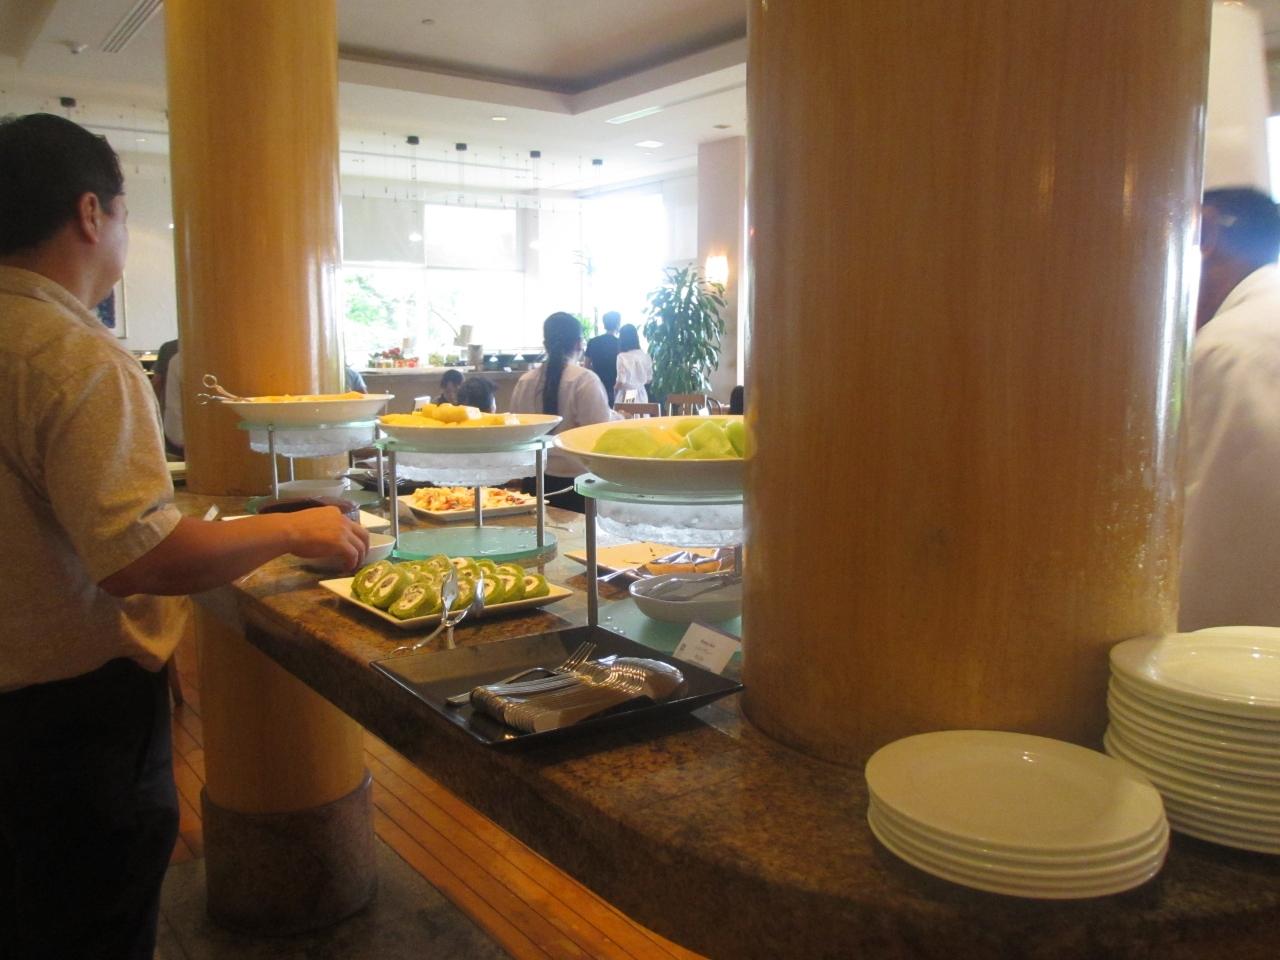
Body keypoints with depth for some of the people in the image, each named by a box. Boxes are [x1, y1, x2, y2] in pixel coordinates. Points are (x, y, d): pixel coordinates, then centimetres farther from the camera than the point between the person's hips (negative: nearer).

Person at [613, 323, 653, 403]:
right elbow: (649, 380, 9)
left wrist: (614, 388, 7)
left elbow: (621, 382, -14)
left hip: (626, 396, -5)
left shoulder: (622, 357, -14)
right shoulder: (645, 356, 1)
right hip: (641, 395, 5)